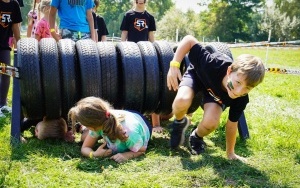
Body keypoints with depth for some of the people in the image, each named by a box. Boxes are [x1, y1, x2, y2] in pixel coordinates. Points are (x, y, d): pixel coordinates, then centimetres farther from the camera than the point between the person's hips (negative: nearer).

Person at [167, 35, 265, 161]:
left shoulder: (241, 99, -32)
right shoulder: (214, 65, -44)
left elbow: (232, 123, -14)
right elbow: (189, 40, -35)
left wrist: (230, 153, -4)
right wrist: (174, 65, -43)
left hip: (217, 93, 2)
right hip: (196, 74, -1)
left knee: (210, 123, -27)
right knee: (182, 102, -35)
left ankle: (197, 137, 11)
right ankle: (179, 123, 2)